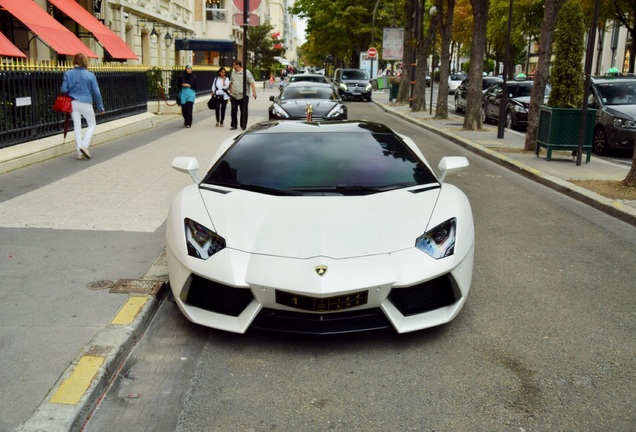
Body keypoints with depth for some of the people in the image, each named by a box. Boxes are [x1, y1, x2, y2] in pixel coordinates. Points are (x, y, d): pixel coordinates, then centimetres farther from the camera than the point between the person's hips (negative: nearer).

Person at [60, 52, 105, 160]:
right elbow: (96, 92, -2)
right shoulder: (90, 75, -5)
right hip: (86, 103, -2)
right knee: (92, 124, 14)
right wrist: (100, 107, 7)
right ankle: (84, 145, -6)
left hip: (73, 103, 2)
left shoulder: (68, 74, -3)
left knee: (77, 126, 9)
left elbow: (64, 90, -5)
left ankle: (79, 152, 8)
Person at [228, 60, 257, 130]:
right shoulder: (233, 73, 14)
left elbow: (252, 83, -10)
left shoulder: (246, 72, -3)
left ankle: (243, 126, 9)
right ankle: (233, 125, 8)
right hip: (234, 95, 4)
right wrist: (230, 93, 20)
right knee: (234, 110, 1)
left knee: (244, 111, 1)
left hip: (243, 95, -4)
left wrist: (254, 92, -20)